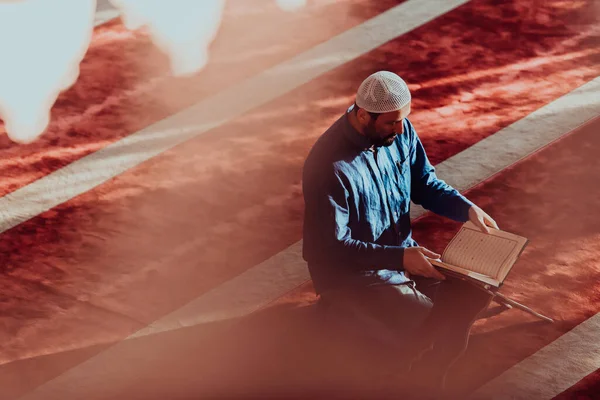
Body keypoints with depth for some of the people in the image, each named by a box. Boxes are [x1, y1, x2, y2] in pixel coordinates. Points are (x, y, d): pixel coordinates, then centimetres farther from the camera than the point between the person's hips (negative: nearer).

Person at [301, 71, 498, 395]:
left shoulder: (400, 132, -6)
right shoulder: (330, 166, -29)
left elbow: (425, 184, 10)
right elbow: (335, 247, -25)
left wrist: (468, 209, -6)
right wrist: (401, 258, -29)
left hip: (403, 254, 8)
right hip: (349, 273, -8)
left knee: (474, 292, -7)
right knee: (429, 324, -23)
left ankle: (436, 379, 13)